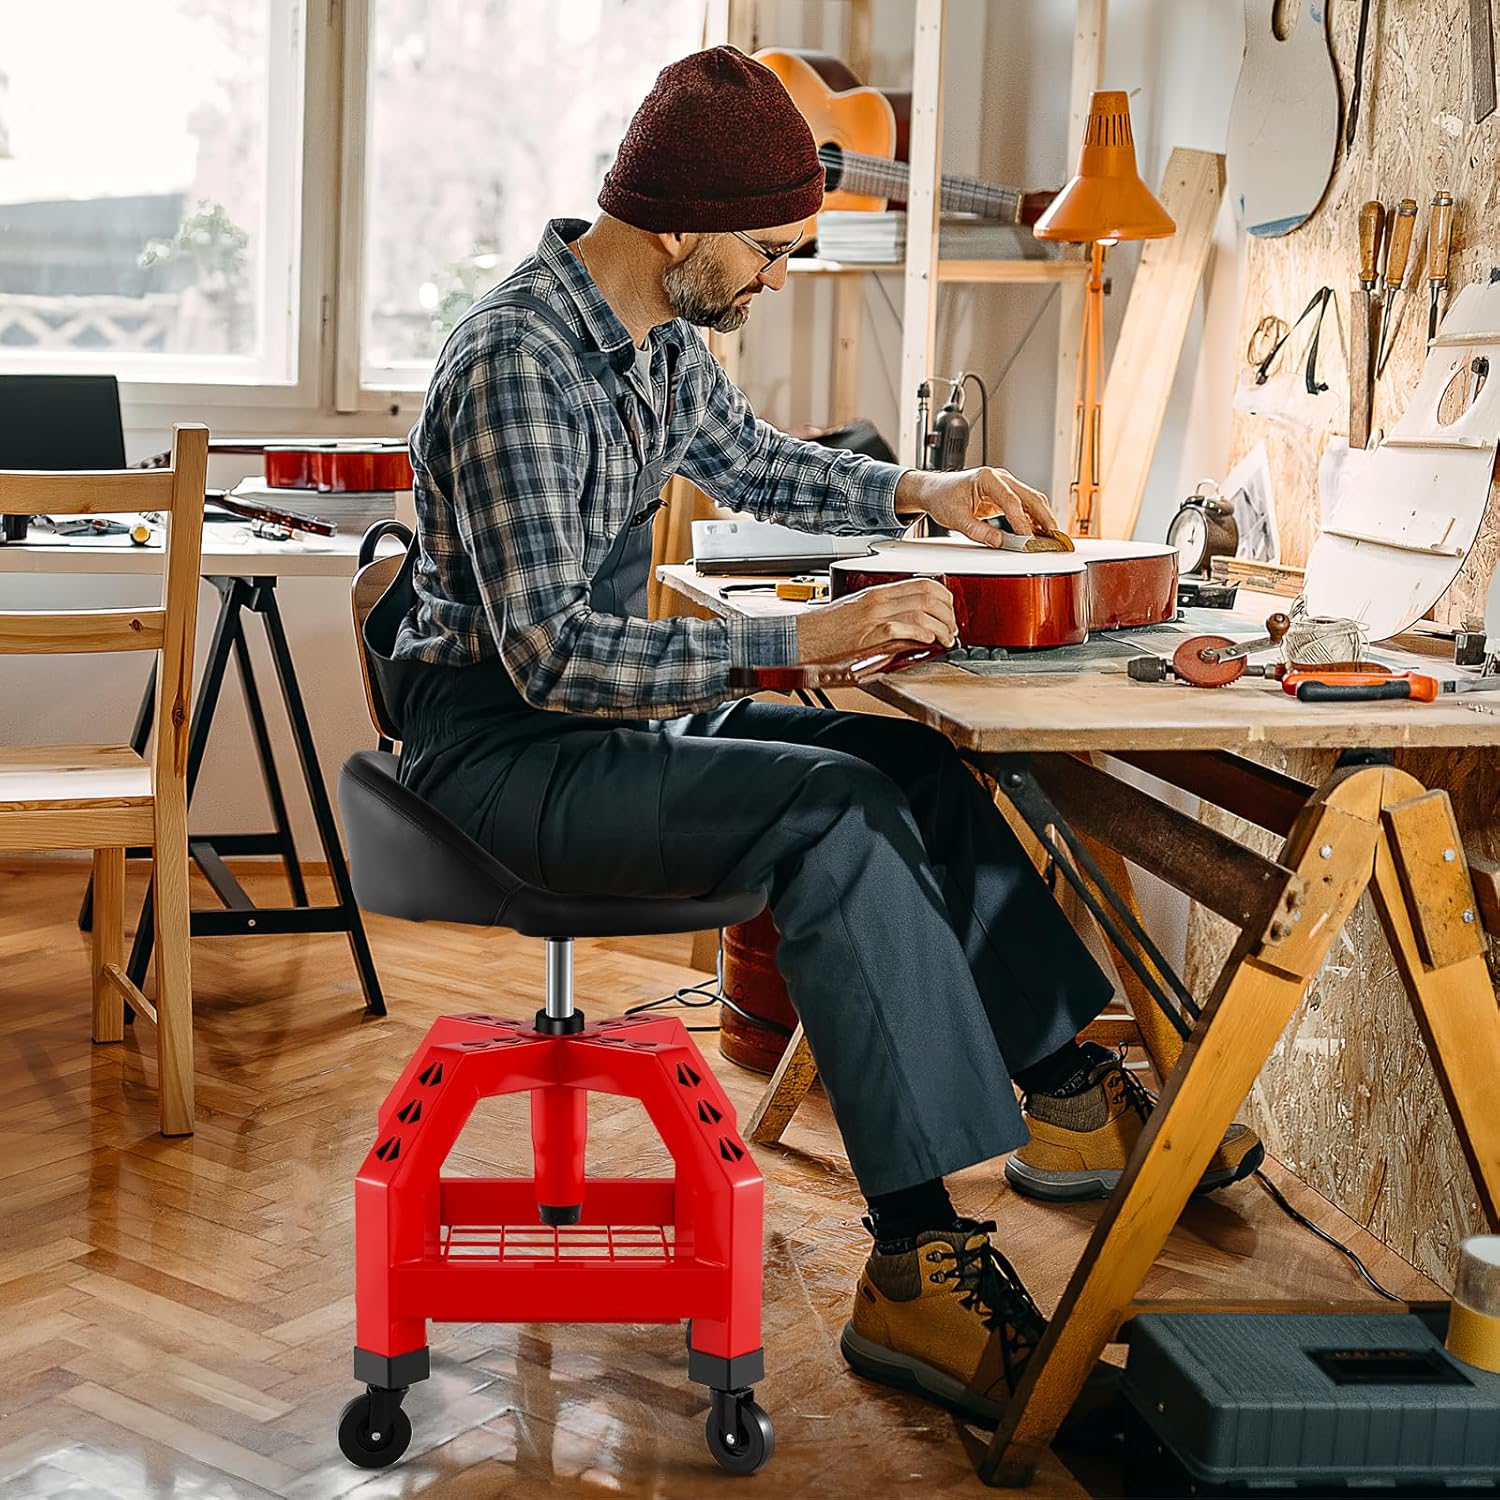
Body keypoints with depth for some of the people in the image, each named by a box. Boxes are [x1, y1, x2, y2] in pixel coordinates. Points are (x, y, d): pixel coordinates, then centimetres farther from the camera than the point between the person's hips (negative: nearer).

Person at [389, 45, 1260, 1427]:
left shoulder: (659, 336, 5)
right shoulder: (518, 364, -24)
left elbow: (748, 459, 26)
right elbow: (551, 653, -30)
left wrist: (915, 493, 11)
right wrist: (805, 639, -30)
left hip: (610, 709, 9)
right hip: (498, 745, -9)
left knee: (919, 768, 5)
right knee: (835, 816, -28)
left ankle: (1067, 1090, 17)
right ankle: (920, 1258, -26)